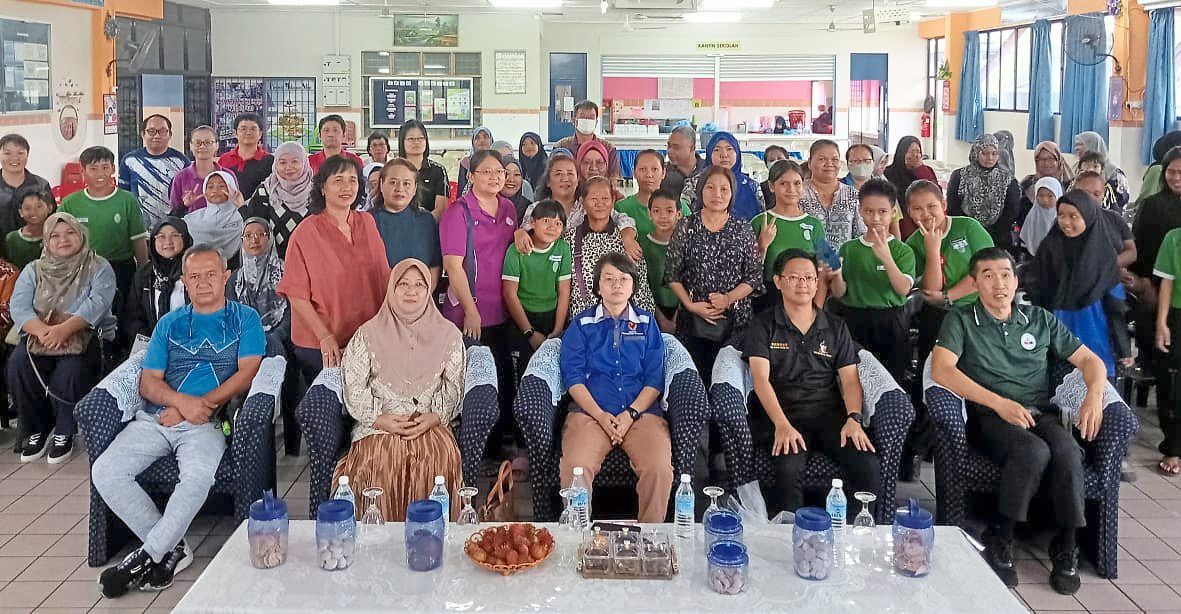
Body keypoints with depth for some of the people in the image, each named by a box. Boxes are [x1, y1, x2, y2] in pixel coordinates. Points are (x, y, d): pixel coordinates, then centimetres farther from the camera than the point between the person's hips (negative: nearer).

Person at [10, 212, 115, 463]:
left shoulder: (99, 268, 7)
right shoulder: (33, 270, 16)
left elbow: (97, 303, -11)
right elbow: (19, 306, 0)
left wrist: (64, 329, -29)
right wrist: (43, 331, -23)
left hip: (85, 336, -3)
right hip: (39, 336, 3)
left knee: (70, 368, -34)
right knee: (18, 363, -27)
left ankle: (64, 433, -11)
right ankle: (34, 431, -8)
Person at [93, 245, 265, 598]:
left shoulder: (244, 319, 12)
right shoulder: (169, 324, 20)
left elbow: (247, 373, 0)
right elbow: (148, 383, 12)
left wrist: (203, 405, -11)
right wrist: (183, 402, -10)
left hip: (206, 422, -4)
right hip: (155, 418, 4)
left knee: (199, 476, -36)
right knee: (104, 472, -20)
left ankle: (148, 555, -16)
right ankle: (172, 549, -11)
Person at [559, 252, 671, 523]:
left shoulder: (646, 323, 17)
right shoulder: (582, 324, 14)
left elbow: (655, 378, 9)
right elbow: (573, 376, 5)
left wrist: (630, 414, -7)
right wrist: (601, 416, -10)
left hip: (642, 411, 1)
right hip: (590, 411, -1)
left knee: (659, 469, -27)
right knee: (575, 467, -29)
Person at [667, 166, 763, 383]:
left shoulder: (743, 229, 5)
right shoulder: (686, 228, 4)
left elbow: (755, 275, 3)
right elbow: (672, 275, 4)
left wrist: (729, 298, -11)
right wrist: (690, 304, -8)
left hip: (734, 319, 0)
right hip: (692, 320, 0)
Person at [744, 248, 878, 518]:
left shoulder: (835, 327, 18)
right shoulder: (764, 325, 8)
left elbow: (850, 379, 11)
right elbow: (761, 379, -4)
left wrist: (853, 419, -9)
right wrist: (782, 425, -19)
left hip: (829, 414, 3)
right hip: (782, 415, -3)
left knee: (868, 465, -24)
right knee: (789, 468, -34)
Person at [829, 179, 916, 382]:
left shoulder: (902, 251, 2)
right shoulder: (849, 249, 7)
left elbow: (903, 289, -13)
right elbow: (839, 293, 5)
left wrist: (886, 257, -24)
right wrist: (837, 275, -16)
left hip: (890, 322, -1)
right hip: (853, 320, 1)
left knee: (893, 377, 1)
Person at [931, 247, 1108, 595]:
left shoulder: (1041, 320, 19)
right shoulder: (961, 321, 8)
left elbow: (1090, 360, 20)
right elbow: (941, 370, -9)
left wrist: (1094, 396, -3)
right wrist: (1000, 403, -16)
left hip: (1042, 414, 3)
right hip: (989, 418, -3)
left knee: (1068, 451, -31)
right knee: (1034, 451, -35)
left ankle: (1066, 548, -17)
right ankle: (999, 541, -17)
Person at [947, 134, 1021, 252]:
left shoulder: (1008, 180, 6)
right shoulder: (959, 177, 4)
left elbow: (1012, 211, 0)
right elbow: (953, 208, -3)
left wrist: (992, 233, -11)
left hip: (998, 243, 1)